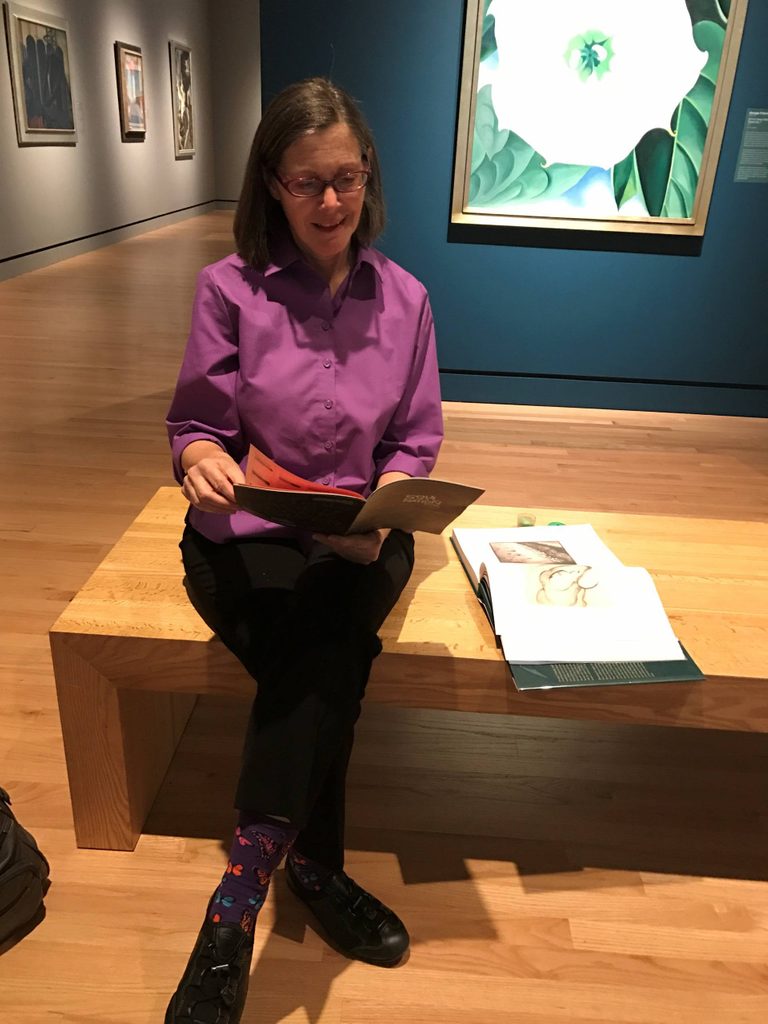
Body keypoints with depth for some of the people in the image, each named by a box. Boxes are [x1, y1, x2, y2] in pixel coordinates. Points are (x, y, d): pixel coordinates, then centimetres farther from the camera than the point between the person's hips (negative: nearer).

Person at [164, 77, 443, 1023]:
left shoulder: (404, 297, 6)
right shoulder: (230, 288, -1)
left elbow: (416, 441, 6)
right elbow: (196, 422, 1)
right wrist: (201, 458, -24)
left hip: (361, 534, 2)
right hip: (246, 534, -1)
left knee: (319, 649, -29)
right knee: (332, 658, -28)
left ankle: (240, 897, -19)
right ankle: (313, 868, -13)